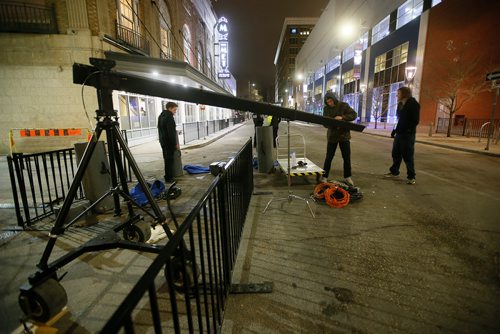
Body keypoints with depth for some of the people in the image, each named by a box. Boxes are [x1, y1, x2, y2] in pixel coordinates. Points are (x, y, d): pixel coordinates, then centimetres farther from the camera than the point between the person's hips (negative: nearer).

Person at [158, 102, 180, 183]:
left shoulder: (161, 116, 15)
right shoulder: (169, 117, -17)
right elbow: (171, 132, -21)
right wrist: (175, 143, -17)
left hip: (163, 141, 10)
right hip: (169, 142, -10)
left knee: (166, 159, 16)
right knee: (170, 160, -3)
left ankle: (168, 177, 24)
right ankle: (169, 178, 2)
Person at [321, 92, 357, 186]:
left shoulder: (343, 105, -3)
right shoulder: (326, 108, 2)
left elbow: (354, 115, -8)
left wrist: (342, 117, -24)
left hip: (344, 135, -1)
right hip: (332, 136, 1)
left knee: (347, 157, 6)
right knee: (328, 157, 4)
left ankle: (347, 177, 21)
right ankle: (324, 177, 13)